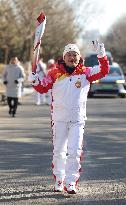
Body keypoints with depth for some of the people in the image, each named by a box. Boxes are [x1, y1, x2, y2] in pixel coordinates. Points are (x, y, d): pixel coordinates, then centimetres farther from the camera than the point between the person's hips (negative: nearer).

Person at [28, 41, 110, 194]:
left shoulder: (85, 73, 2)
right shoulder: (55, 74, 2)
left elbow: (104, 71, -5)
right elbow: (42, 88, 9)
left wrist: (102, 56, -18)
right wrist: (34, 81, -10)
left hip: (78, 120, -1)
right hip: (59, 118, 1)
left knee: (74, 151, -8)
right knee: (59, 151, 9)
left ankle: (70, 183, -4)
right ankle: (58, 180, 24)